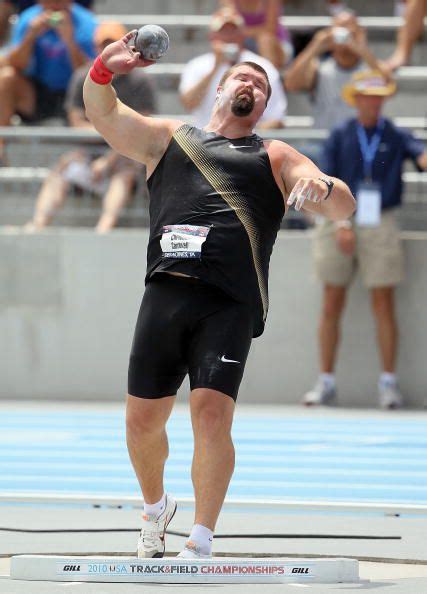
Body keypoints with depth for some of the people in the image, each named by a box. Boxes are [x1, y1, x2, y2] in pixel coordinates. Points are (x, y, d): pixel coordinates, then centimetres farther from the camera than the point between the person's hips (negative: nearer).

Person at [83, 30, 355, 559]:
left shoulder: (274, 158, 19)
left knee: (211, 415, -17)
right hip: (166, 292, 2)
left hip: (231, 303, -2)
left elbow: (343, 208, 9)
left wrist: (322, 187, -16)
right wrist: (104, 69, -12)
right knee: (142, 420, 2)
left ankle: (201, 544, -8)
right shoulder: (168, 138, 22)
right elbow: (102, 114, 9)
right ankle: (155, 508, 31)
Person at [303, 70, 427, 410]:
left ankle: (389, 382, 2)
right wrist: (341, 223, -7)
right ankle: (326, 382, 9)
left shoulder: (395, 137, 4)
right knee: (332, 305, 2)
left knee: (383, 304, -3)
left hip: (380, 226, -1)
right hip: (341, 222, 1)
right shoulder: (340, 137, 6)